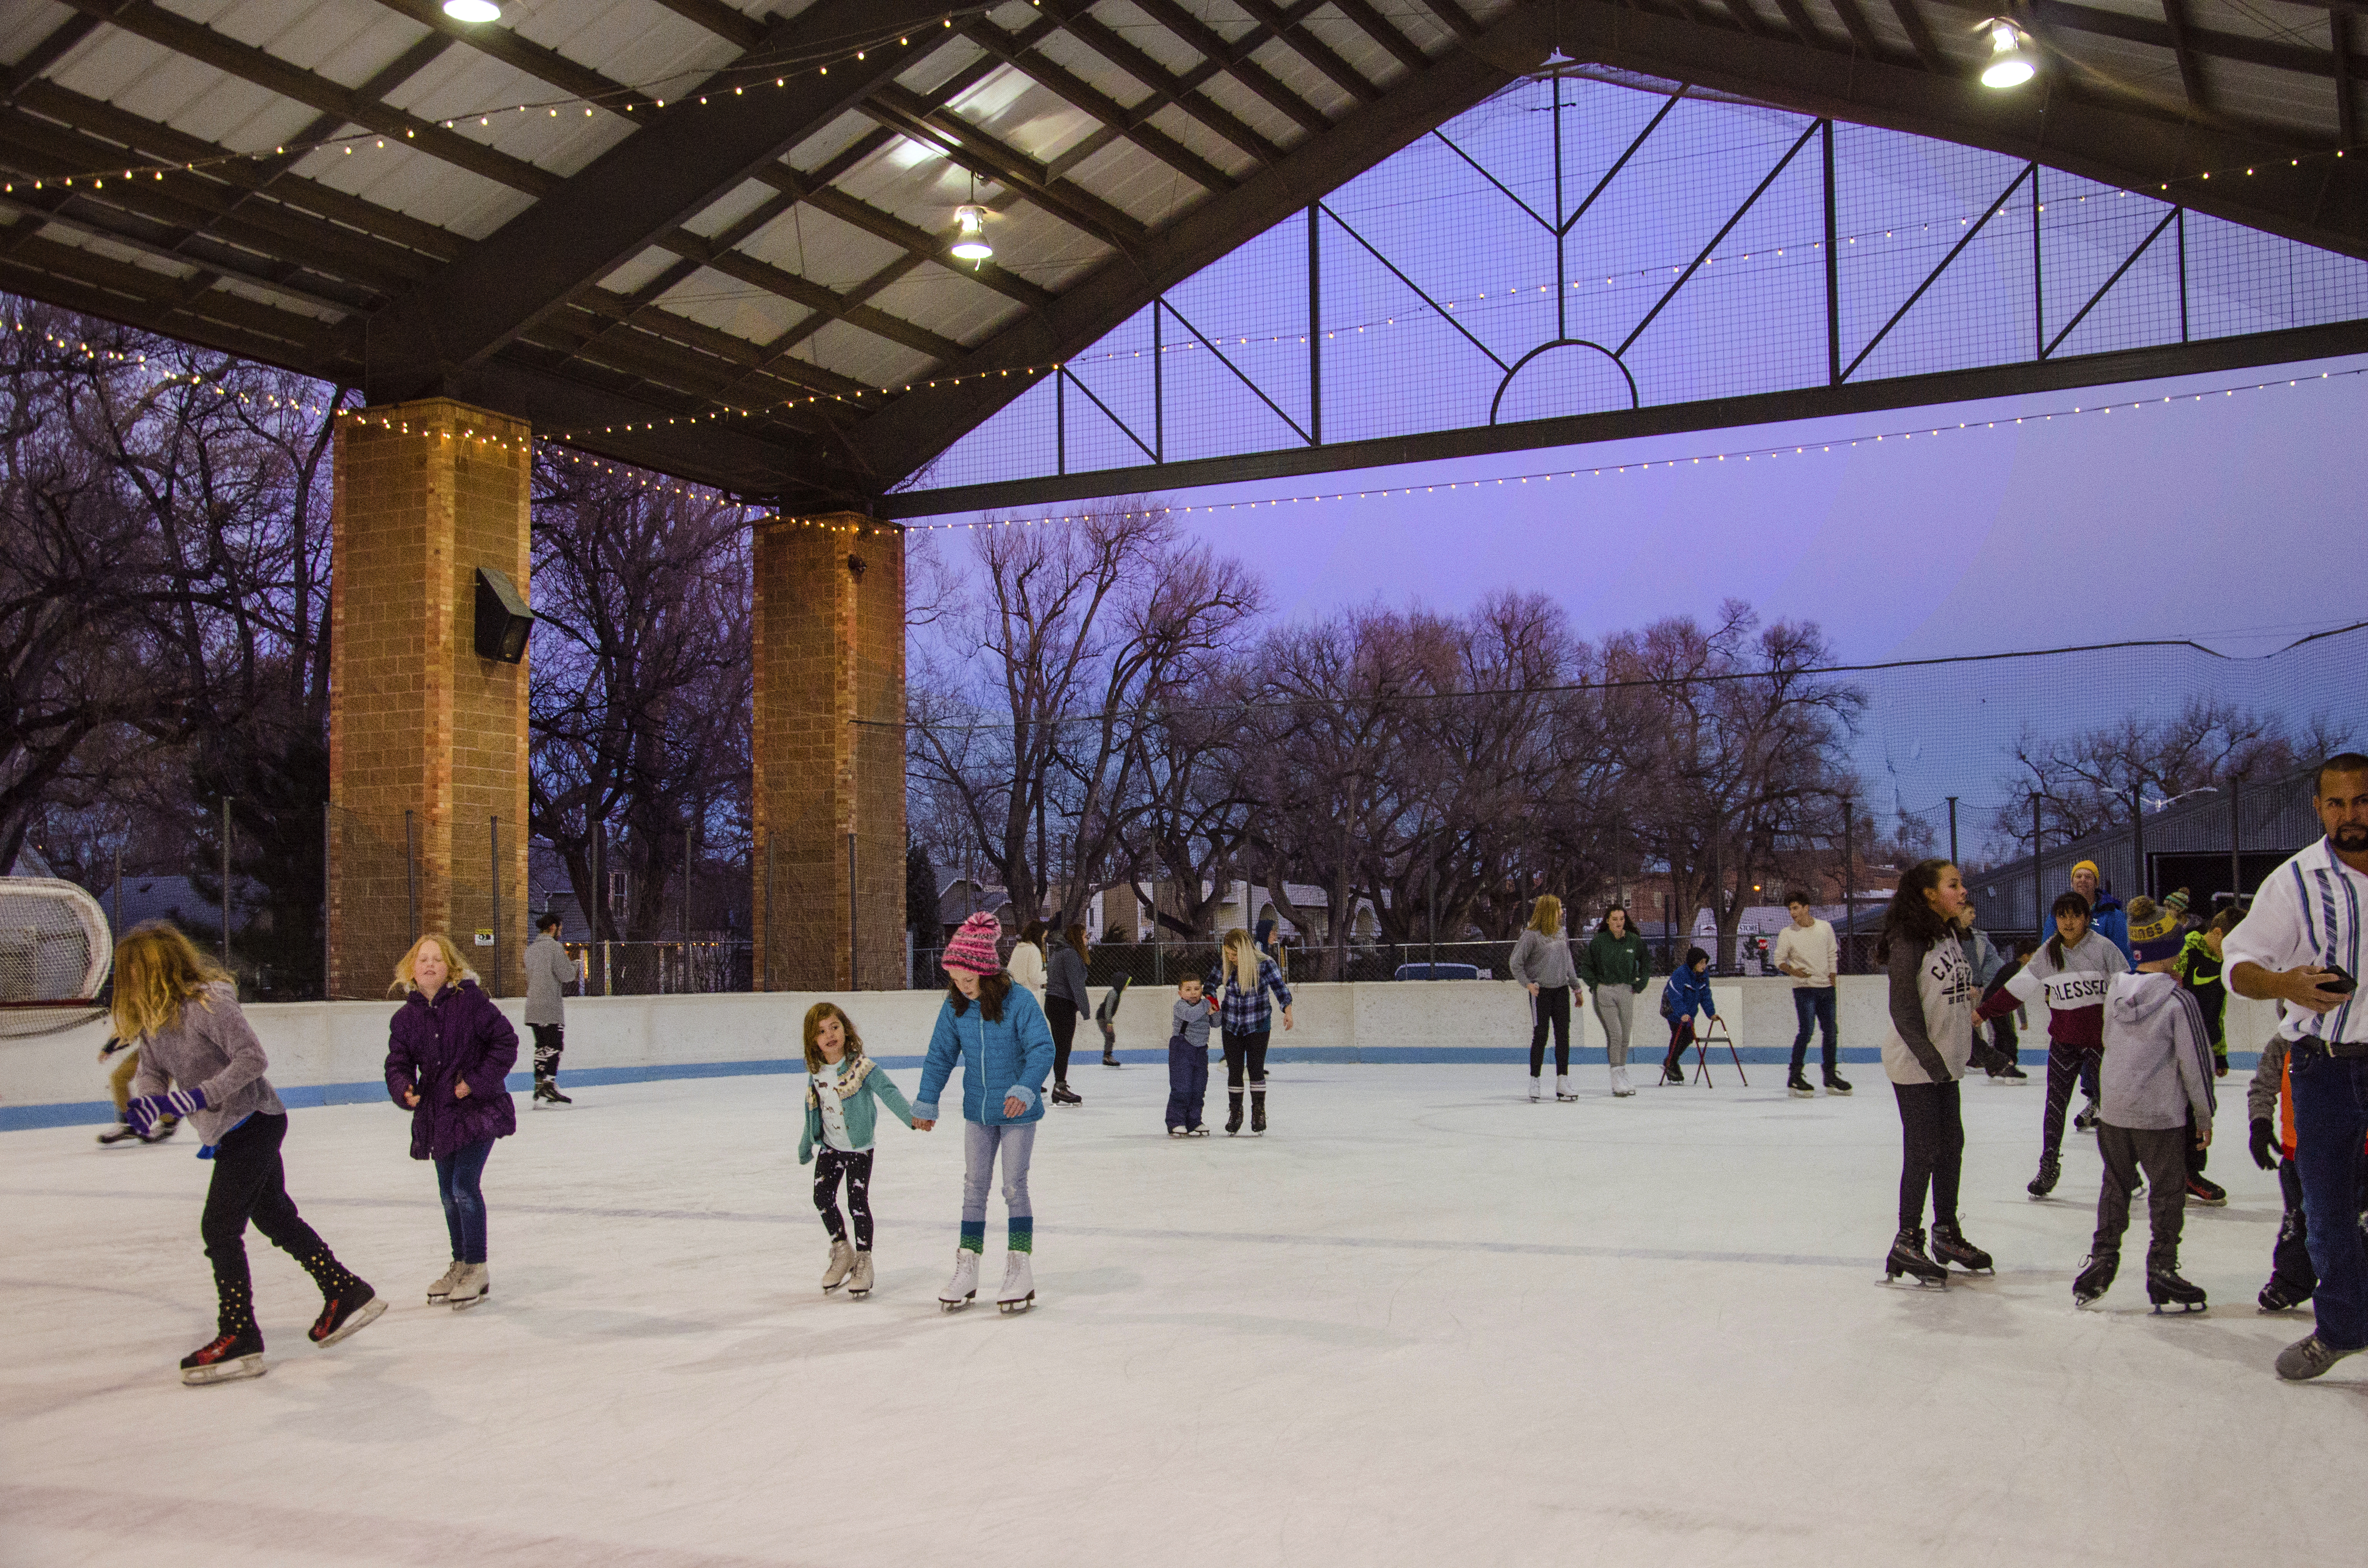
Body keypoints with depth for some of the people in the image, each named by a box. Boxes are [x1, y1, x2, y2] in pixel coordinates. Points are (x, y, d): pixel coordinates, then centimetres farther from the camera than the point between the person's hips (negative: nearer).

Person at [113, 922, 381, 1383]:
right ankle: (348, 1294, 30)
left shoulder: (207, 1002, -21)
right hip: (229, 1134, 10)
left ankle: (239, 1339, -4)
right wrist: (146, 1102, -16)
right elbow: (152, 1071, 6)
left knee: (219, 1227, -10)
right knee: (275, 1218, 18)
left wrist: (199, 1096, -29)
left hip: (253, 1123, -10)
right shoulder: (152, 1016, 6)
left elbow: (253, 1058, -23)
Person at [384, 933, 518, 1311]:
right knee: (448, 1194, 15)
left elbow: (505, 1042, -9)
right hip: (438, 1114, 6)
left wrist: (478, 1081, -15)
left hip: (479, 1109, -6)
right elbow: (399, 1063, 4)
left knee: (465, 1186, -14)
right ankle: (460, 1265, 32)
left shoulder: (470, 1000, -11)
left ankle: (477, 1270, -2)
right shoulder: (406, 1017, 3)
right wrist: (404, 1089, -18)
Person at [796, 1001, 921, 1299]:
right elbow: (812, 1111, 14)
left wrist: (911, 1117, -41)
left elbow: (889, 1092, -26)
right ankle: (842, 1252, 21)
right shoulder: (816, 1073, 0)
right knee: (823, 1197, -1)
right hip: (830, 1148, 5)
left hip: (859, 1148, -5)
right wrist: (806, 1146, 23)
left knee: (858, 1202, -4)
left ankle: (863, 1262, 12)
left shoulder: (861, 1067, -17)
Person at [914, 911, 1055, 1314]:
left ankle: (1021, 1271, 7)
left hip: (1017, 1112, -5)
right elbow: (940, 1055, 6)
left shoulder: (1019, 1002, -20)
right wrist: (926, 1102, 9)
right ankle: (967, 1270, 16)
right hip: (978, 1112, 5)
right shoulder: (955, 1007, -5)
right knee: (974, 1189, 10)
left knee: (1014, 1187, -1)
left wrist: (1025, 1089, -37)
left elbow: (1042, 1049, -23)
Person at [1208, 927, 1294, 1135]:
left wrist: (1288, 1011, -35)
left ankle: (1259, 1115, 8)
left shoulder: (1264, 964, -16)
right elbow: (1212, 983, 8)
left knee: (1256, 1069, -4)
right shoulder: (1224, 963, -7)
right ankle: (1235, 1114, 18)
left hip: (1258, 1025, -3)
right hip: (1231, 1025, 3)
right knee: (1234, 1070, 4)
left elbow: (1279, 987, -19)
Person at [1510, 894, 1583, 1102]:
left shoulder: (1561, 932, 9)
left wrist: (1576, 985, 19)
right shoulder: (1531, 935, -10)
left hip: (1561, 990, 6)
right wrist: (1527, 984, -12)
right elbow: (1515, 963, -8)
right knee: (1540, 1036, -3)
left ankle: (1563, 1083, 8)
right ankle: (1534, 1083, 5)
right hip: (1541, 991, -6)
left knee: (1563, 1035, 4)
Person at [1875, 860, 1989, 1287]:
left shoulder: (1949, 936, 10)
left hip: (1946, 1063, 9)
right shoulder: (1908, 942, -17)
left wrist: (1979, 1047, 20)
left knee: (1952, 1146, 14)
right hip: (1914, 1066, -9)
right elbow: (1904, 1010, -21)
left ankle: (1946, 1232, 28)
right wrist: (1929, 1057, -28)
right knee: (1924, 1151, -5)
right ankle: (1906, 1243, 5)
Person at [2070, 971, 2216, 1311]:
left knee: (2115, 1186, 18)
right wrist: (2204, 1116, 2)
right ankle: (2162, 1271, 11)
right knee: (2168, 1192, 7)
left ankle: (2101, 1260, 20)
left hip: (2113, 1110, 5)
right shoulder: (2179, 1001, -13)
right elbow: (2196, 1060, -9)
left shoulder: (2115, 988, 2)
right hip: (2160, 1116, -5)